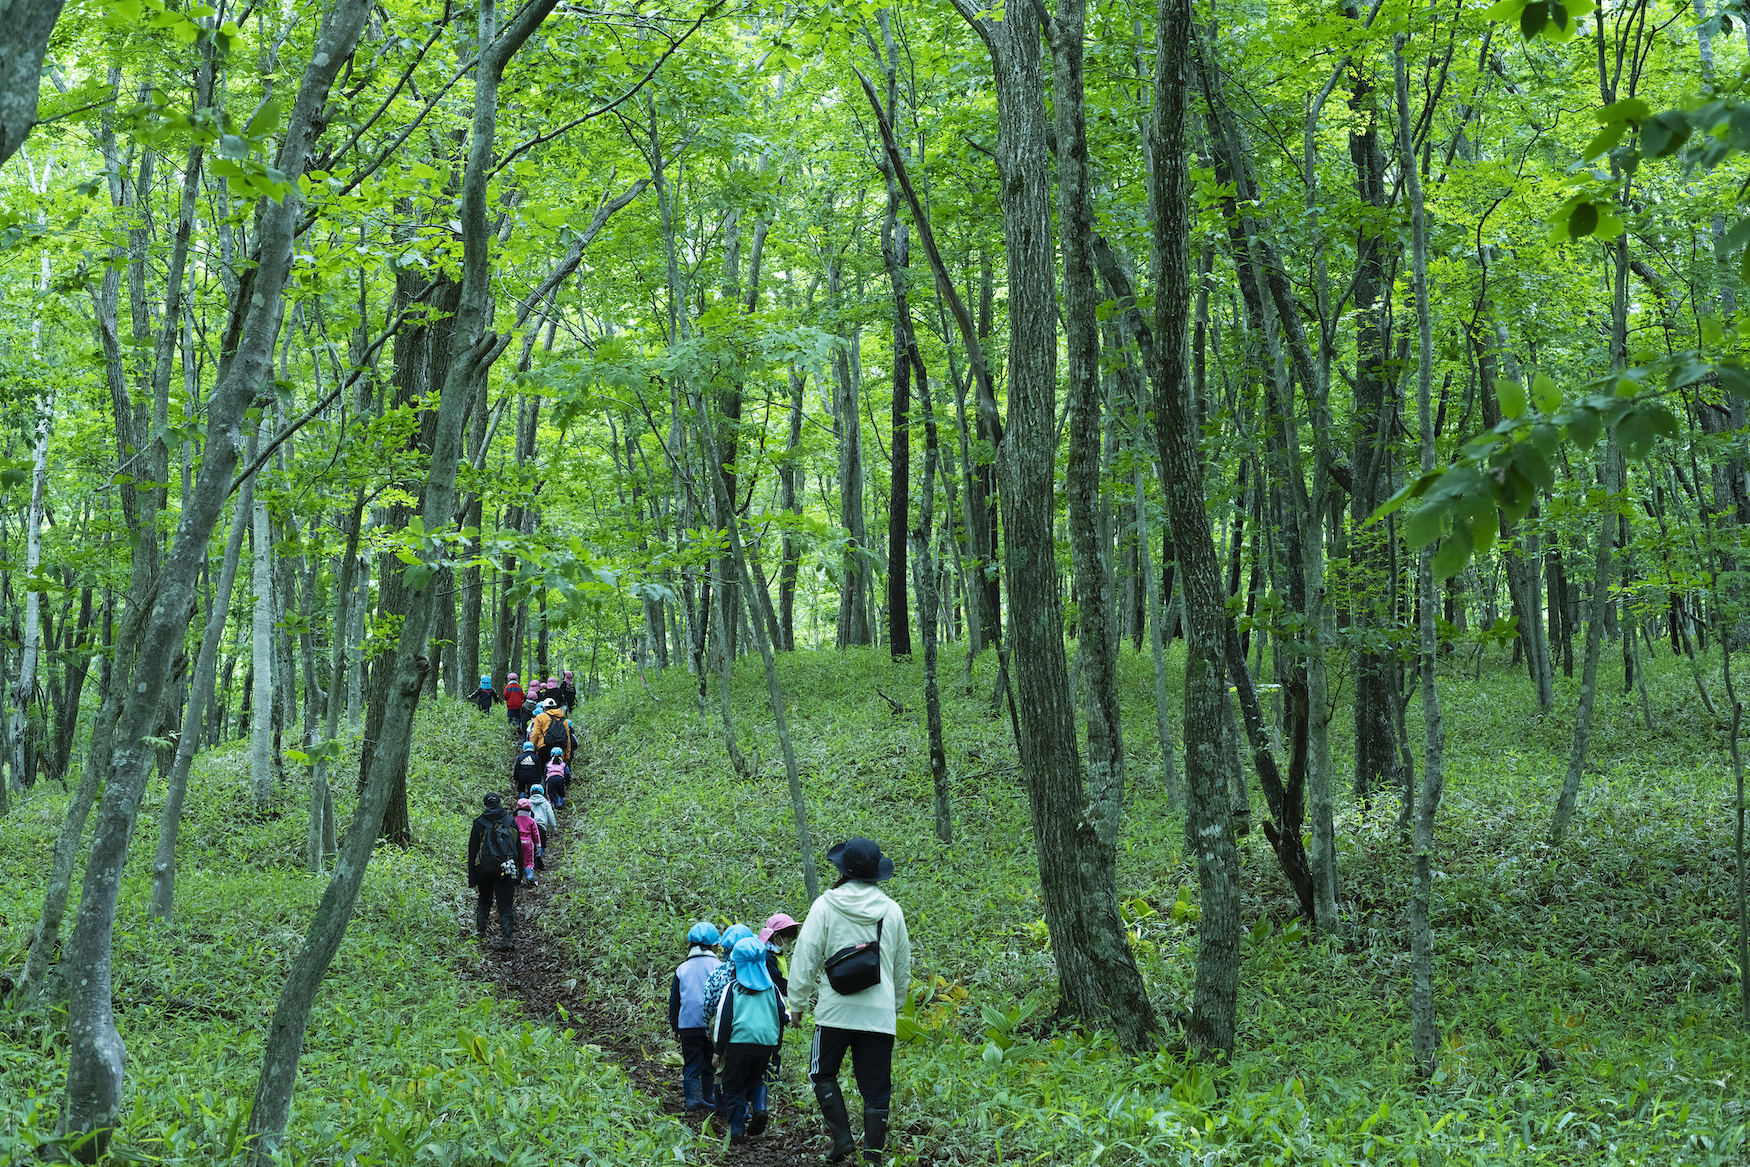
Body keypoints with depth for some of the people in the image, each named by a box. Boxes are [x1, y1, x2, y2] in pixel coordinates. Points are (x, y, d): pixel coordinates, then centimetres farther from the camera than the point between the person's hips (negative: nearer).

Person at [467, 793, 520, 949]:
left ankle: (479, 933, 12)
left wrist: (472, 878, 8)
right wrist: (517, 874, 15)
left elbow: (472, 850, 4)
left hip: (483, 868, 0)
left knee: (484, 901, 18)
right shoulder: (510, 822, 6)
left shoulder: (479, 823, 3)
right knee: (506, 904, 2)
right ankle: (507, 937, -10)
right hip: (505, 869, 0)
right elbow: (518, 849, 9)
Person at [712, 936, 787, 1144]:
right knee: (755, 1081, 25)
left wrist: (719, 1050, 5)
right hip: (766, 1043, 3)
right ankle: (760, 1109, 5)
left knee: (732, 1087, 4)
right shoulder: (772, 989, 9)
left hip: (739, 1042, -3)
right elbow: (782, 1016, 11)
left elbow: (724, 1021, -1)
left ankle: (738, 1129, -10)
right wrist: (776, 1046, 20)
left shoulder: (733, 989, 0)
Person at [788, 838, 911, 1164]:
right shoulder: (892, 911, 7)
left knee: (823, 1075, 15)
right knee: (875, 1089, 7)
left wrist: (797, 1002, 7)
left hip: (836, 1008, -3)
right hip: (880, 1013, 3)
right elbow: (903, 967, 17)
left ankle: (842, 1136, 4)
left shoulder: (826, 905, -4)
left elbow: (806, 956, -3)